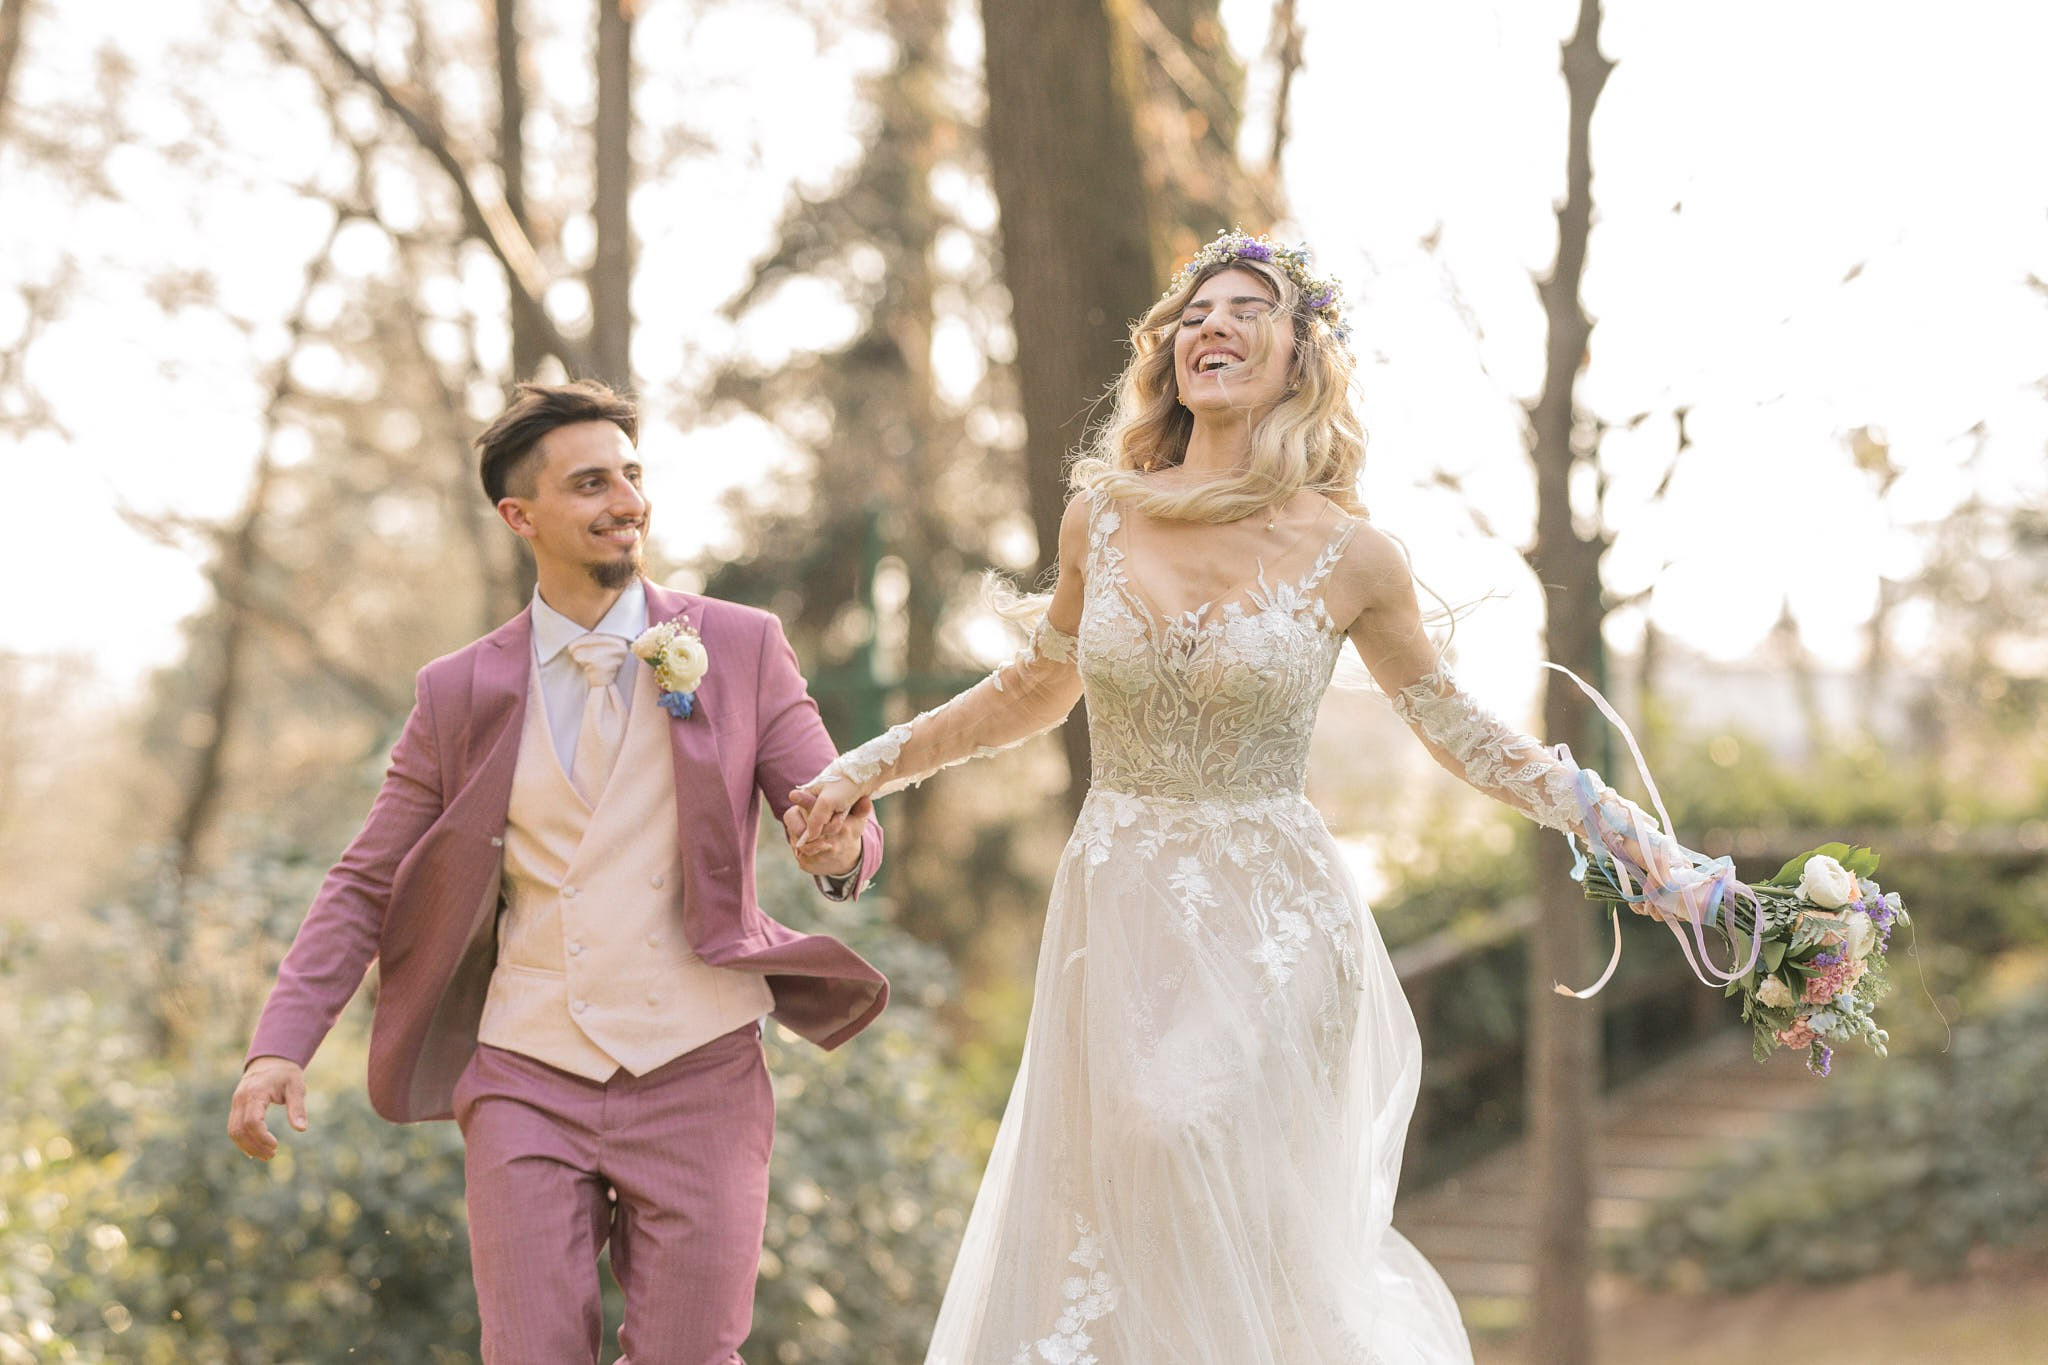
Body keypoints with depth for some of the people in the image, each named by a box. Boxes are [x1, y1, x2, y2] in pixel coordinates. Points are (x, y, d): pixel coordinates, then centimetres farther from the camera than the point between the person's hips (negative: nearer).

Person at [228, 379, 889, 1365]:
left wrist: (840, 850, -22)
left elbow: (840, 820, 3)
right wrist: (281, 1045, -5)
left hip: (699, 1075, 0)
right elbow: (364, 884, 8)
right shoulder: (461, 694, 6)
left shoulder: (741, 650, 4)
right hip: (528, 1085, 0)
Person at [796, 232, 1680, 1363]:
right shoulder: (1101, 519, 3)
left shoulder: (1349, 557, -4)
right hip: (1117, 921, 3)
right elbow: (1039, 688, 19)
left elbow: (1458, 730, 6)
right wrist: (870, 766, 20)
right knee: (1102, 1258, 4)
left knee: (1242, 1257, -4)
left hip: (1271, 933, -3)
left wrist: (1621, 829, -2)